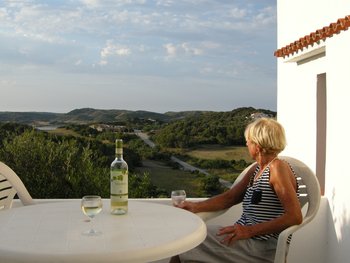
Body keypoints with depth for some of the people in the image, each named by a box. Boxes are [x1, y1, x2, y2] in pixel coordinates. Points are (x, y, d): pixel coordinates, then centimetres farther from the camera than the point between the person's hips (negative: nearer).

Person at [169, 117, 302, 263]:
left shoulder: (278, 167, -15)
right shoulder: (256, 170, 13)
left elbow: (295, 217, -23)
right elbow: (229, 197, 16)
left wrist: (249, 231, -23)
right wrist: (196, 206, 4)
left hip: (261, 248, -8)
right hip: (244, 236, 8)